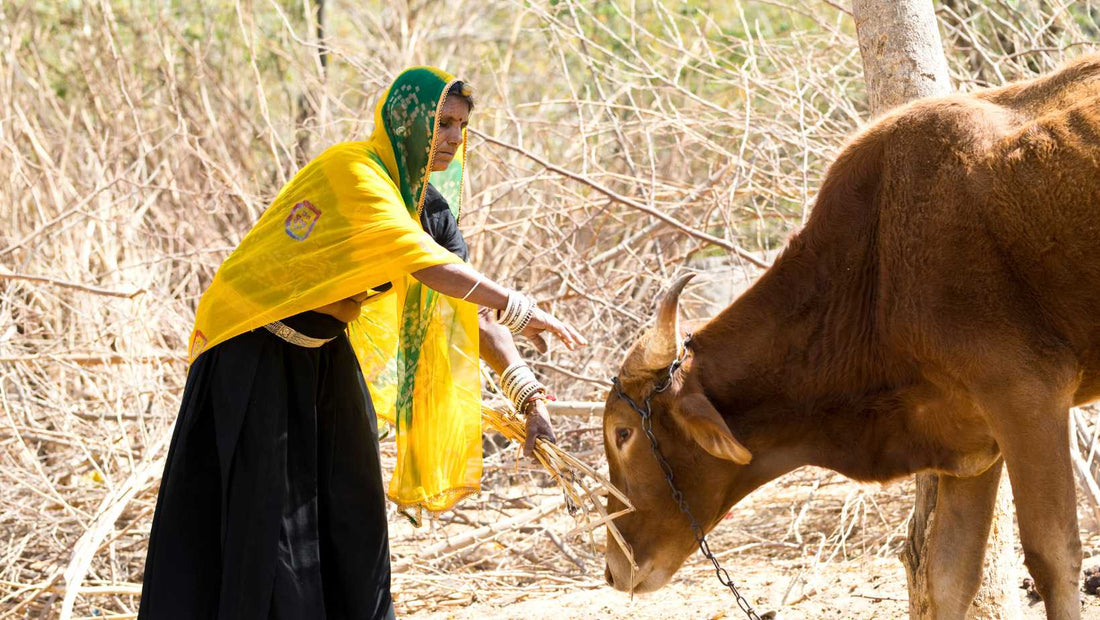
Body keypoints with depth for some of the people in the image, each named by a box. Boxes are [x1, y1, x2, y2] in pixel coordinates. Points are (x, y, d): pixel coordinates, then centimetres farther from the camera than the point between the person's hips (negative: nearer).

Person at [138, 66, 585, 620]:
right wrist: (517, 308, -37)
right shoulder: (351, 171, -23)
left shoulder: (430, 205, 2)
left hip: (325, 357, 8)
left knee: (351, 513, 7)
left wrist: (528, 393, -12)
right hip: (257, 351, -8)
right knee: (264, 514, -10)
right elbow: (420, 261, -36)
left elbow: (469, 308, -1)